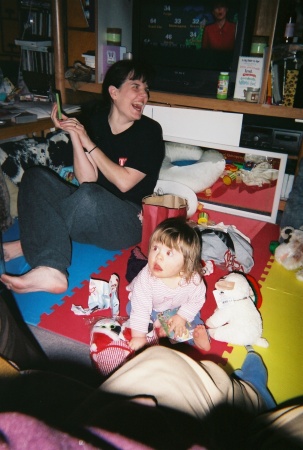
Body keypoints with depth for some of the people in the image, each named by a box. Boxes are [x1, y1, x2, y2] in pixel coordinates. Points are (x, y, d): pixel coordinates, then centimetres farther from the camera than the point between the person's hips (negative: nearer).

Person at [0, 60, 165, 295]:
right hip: (91, 213, 5)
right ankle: (51, 271, -29)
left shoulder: (150, 131, -5)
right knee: (37, 176, -12)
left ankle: (29, 244, -10)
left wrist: (88, 143, -10)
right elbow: (87, 179, -2)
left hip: (130, 222, -5)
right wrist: (74, 134, -12)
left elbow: (124, 182, -13)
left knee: (89, 196, -35)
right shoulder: (98, 120, 5)